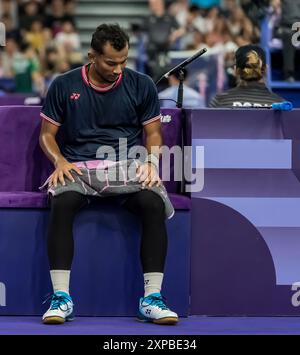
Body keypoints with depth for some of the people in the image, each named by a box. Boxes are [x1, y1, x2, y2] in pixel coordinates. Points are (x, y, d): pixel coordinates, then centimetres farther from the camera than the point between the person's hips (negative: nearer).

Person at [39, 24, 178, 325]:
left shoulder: (141, 85, 9)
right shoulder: (64, 86, 8)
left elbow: (153, 133, 13)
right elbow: (47, 134, 11)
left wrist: (152, 161, -9)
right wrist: (59, 161, -10)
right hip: (79, 166, 0)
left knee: (153, 204, -33)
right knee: (62, 204, -35)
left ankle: (152, 298, -29)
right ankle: (61, 297, -33)